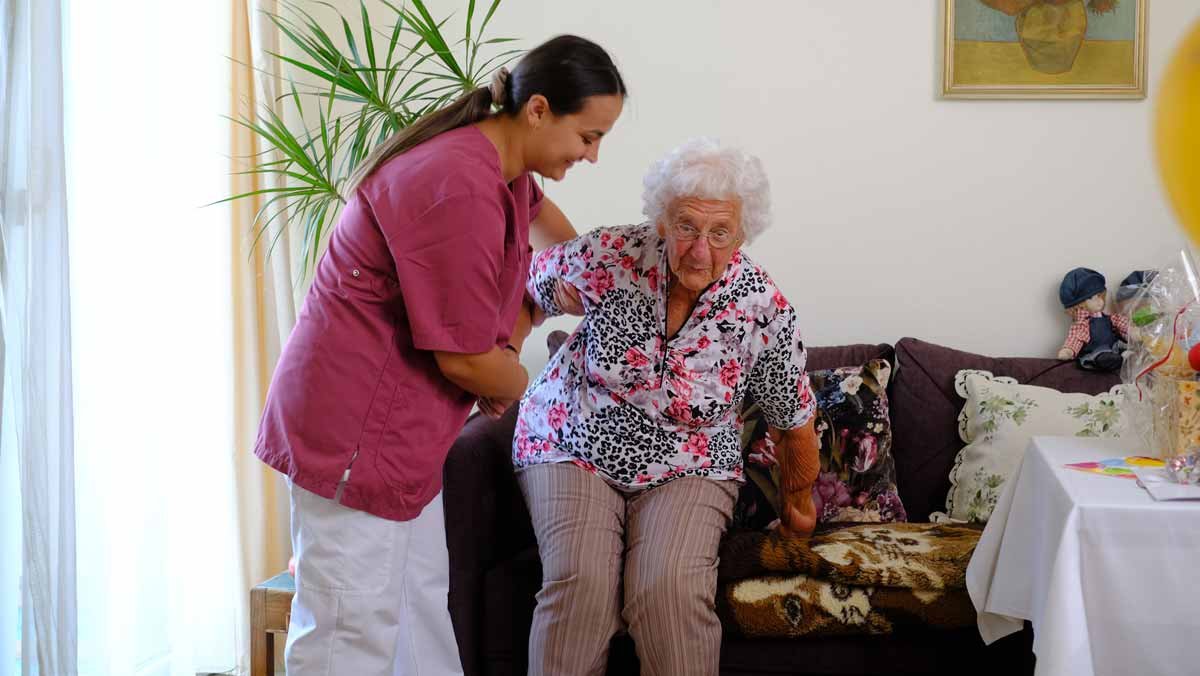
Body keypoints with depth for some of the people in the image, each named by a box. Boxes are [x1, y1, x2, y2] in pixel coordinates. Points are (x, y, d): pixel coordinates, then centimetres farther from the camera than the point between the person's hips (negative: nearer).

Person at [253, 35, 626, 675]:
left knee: (421, 603, 16)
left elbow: (533, 203, 35)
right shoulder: (462, 191, -26)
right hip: (356, 427, -11)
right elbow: (466, 360, -22)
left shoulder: (499, 161, 7)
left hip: (397, 418, 11)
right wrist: (515, 383, -1)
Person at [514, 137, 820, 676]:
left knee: (670, 591, -28)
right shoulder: (612, 257, -17)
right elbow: (527, 290, 4)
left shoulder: (762, 307, -14)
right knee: (581, 583, -27)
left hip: (686, 470, 0)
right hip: (573, 449, 0)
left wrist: (798, 504, 15)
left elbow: (794, 423, 2)